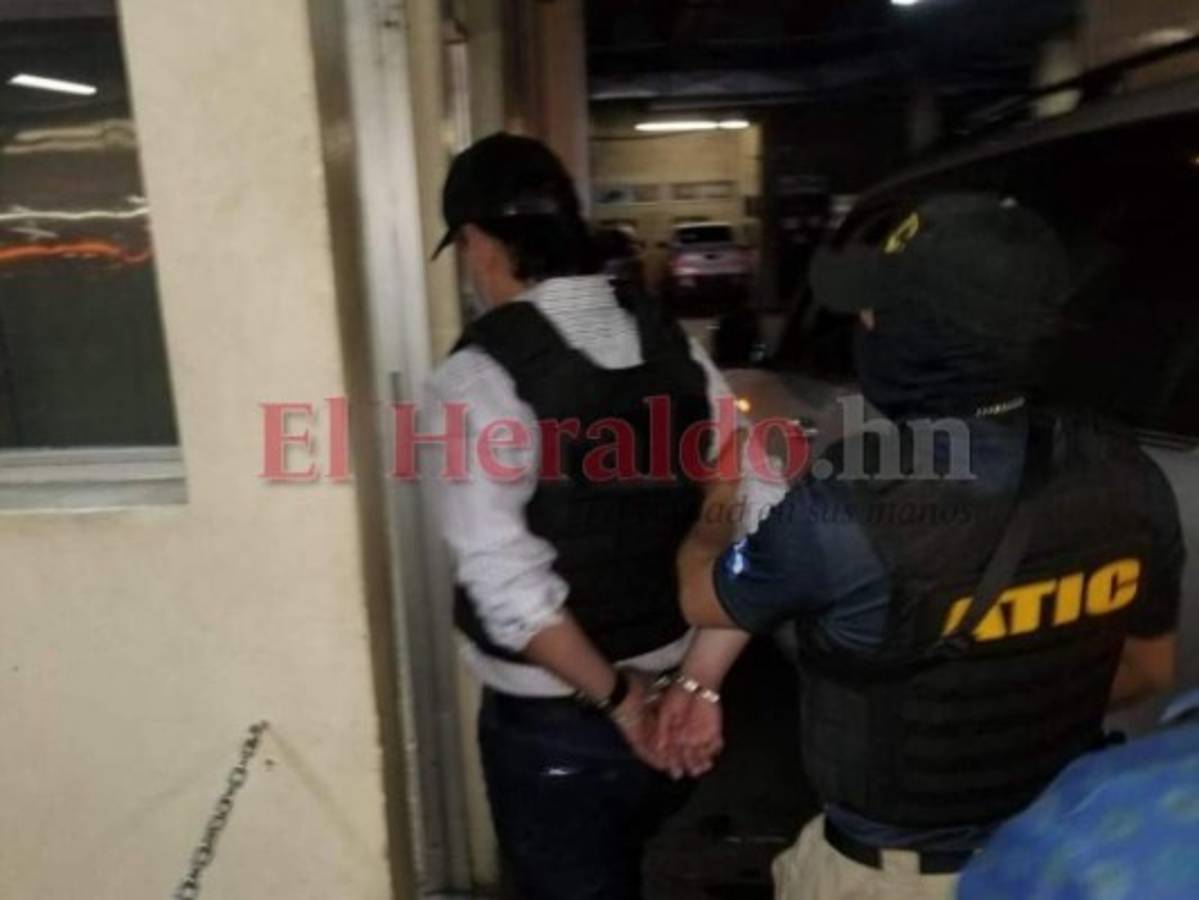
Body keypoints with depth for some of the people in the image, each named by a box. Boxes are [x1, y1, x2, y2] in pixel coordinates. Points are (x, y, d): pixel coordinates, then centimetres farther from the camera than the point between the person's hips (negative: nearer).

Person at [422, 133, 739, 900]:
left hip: (551, 722, -5)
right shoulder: (676, 348, -2)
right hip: (672, 700, 5)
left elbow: (509, 585, -25)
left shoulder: (480, 377, -19)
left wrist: (610, 695, -11)